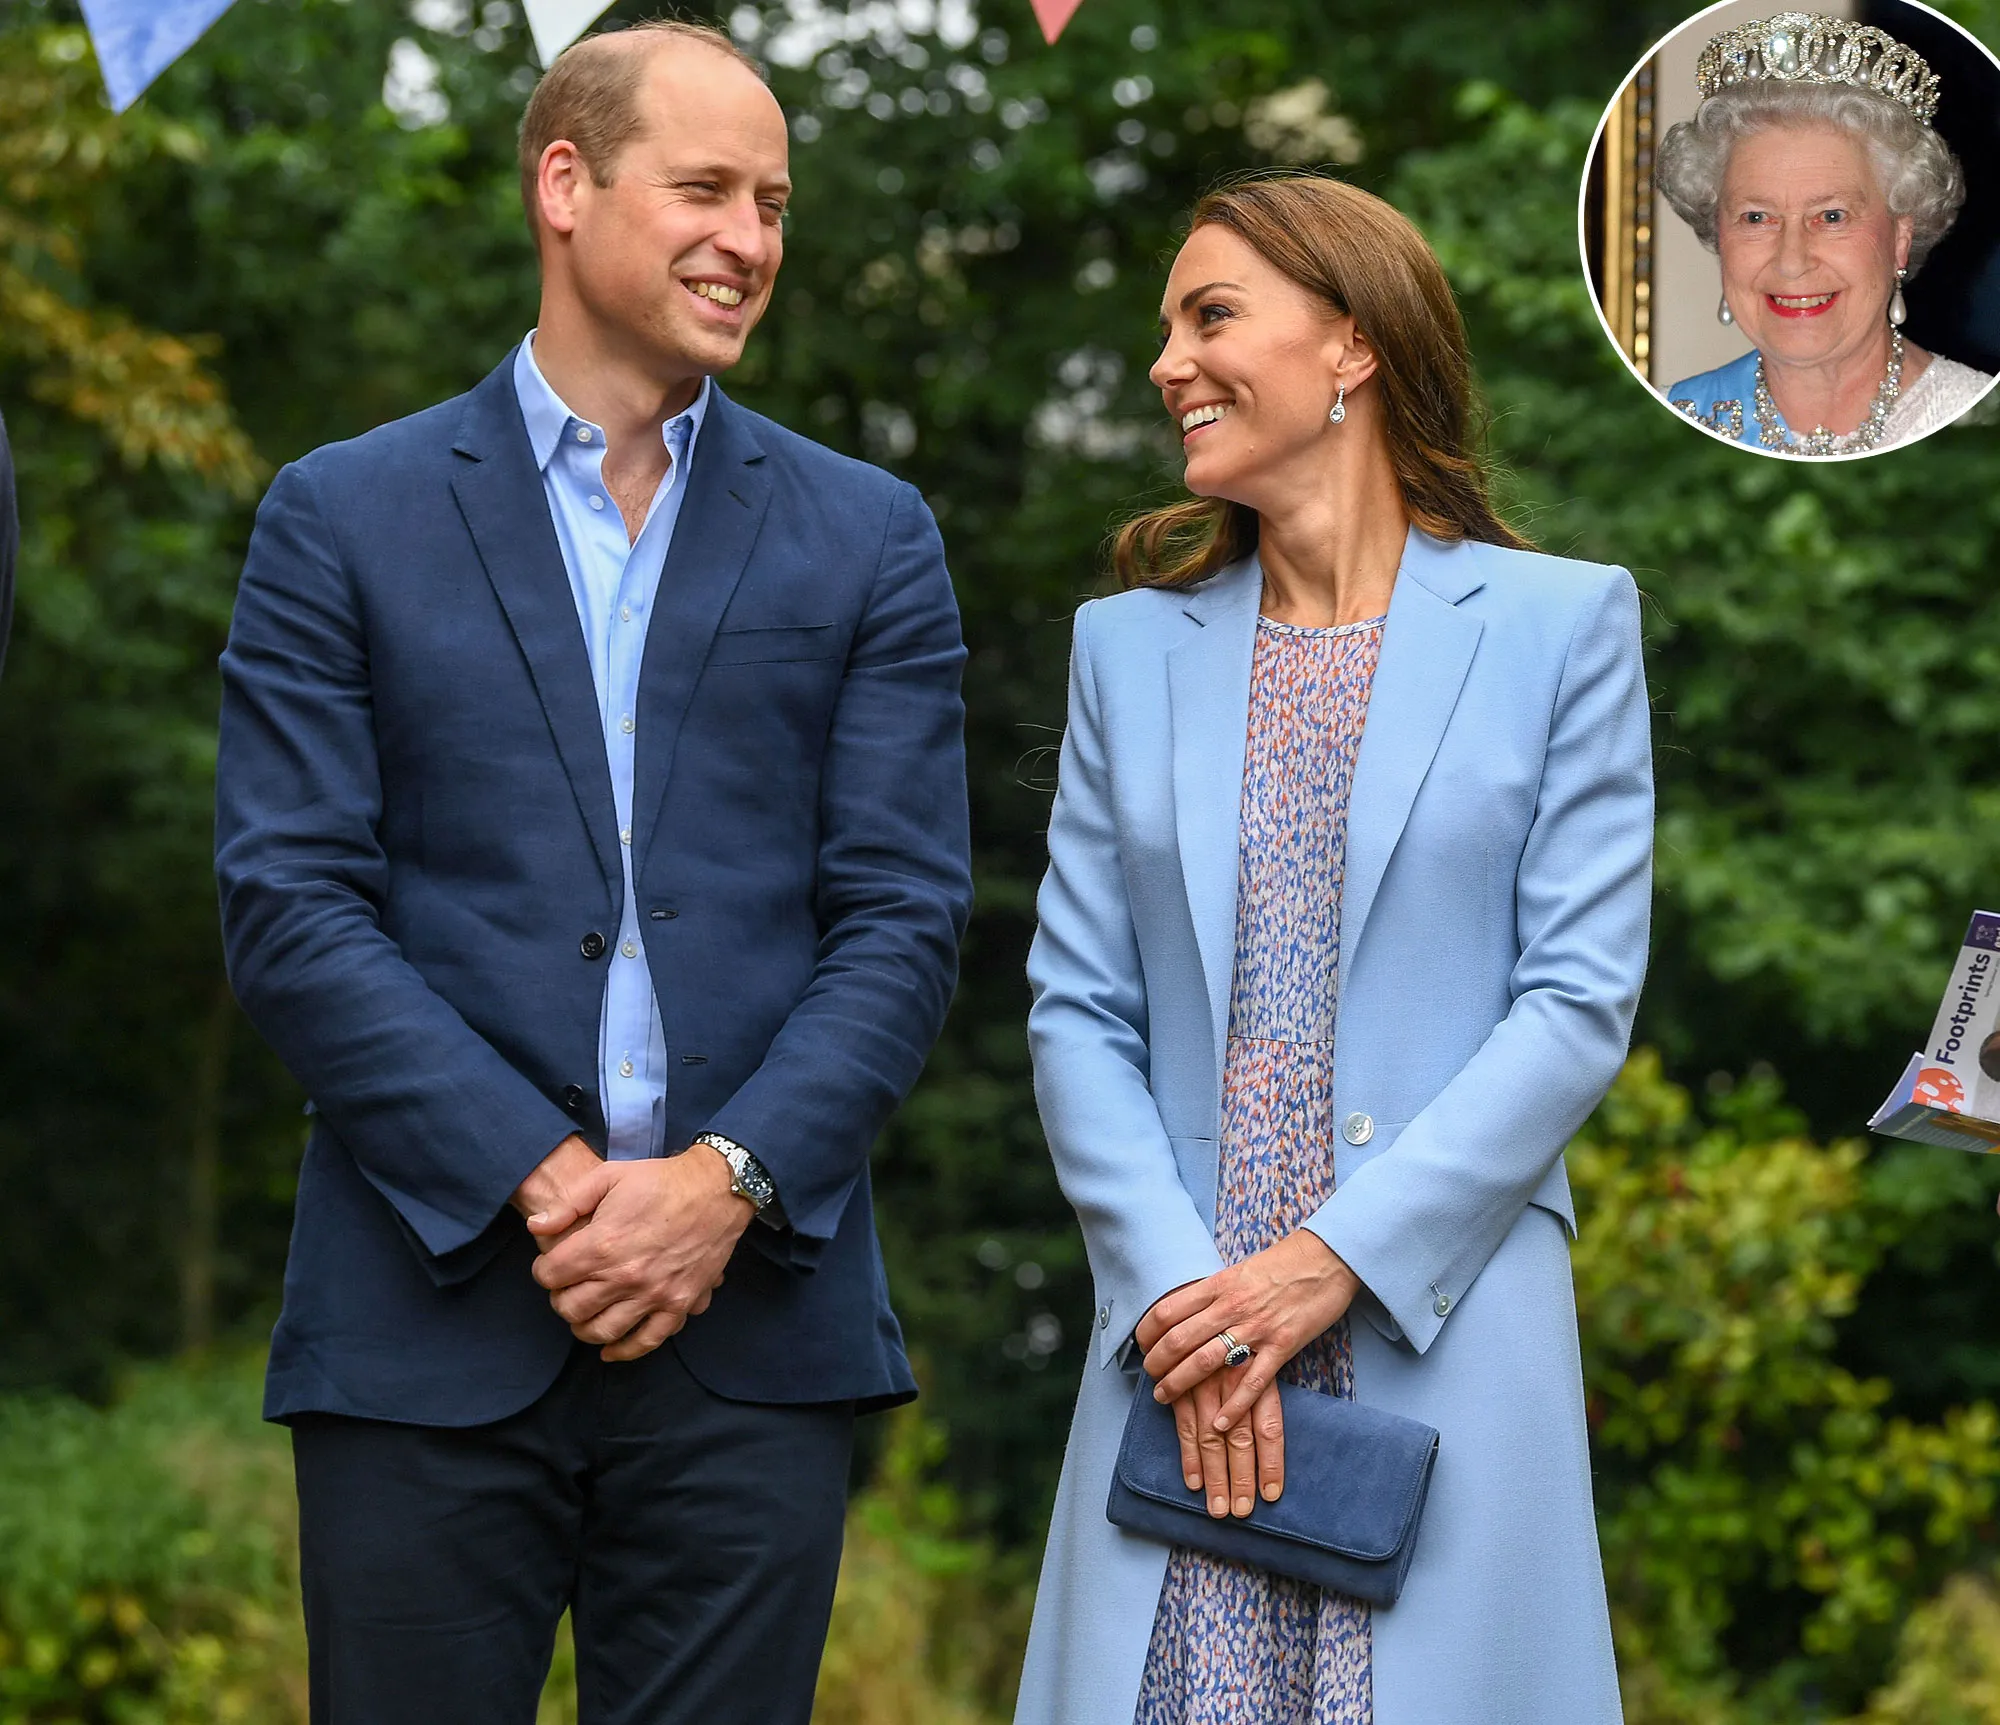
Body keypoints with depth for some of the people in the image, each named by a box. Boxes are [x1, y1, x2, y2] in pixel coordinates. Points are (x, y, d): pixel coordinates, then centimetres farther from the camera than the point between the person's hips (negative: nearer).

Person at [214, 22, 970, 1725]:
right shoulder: (343, 520, 6)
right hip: (431, 1321, -1)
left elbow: (905, 922, 4)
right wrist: (539, 1180, -12)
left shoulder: (869, 541, 11)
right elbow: (287, 909, -2)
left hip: (756, 1317, 1)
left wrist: (721, 1182, -10)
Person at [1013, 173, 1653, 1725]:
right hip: (1182, 1337, 2)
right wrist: (1171, 1292, -8)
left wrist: (1334, 1259, -11)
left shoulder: (1560, 625, 4)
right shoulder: (1131, 646, 13)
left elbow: (1581, 1003, -3)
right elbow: (1078, 1011, 7)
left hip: (1446, 1347, -2)